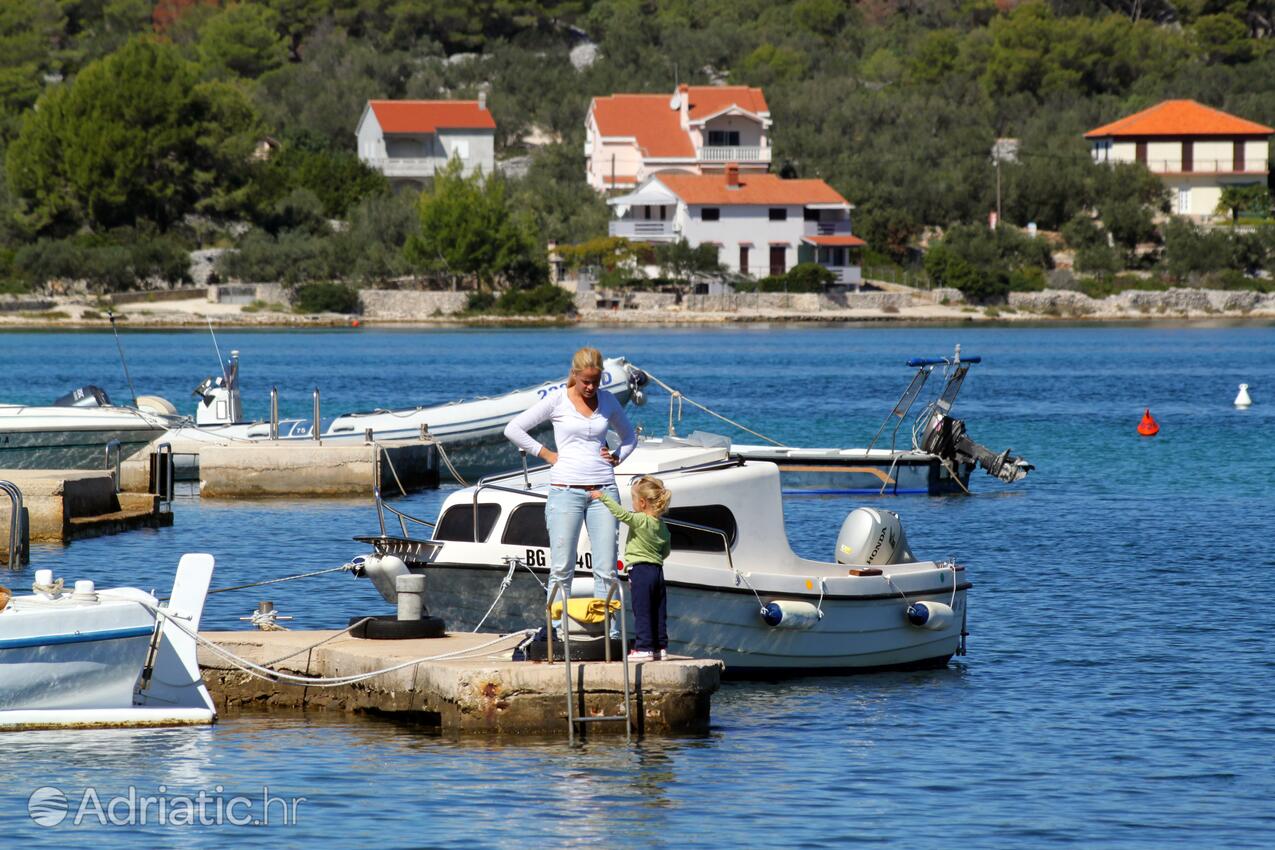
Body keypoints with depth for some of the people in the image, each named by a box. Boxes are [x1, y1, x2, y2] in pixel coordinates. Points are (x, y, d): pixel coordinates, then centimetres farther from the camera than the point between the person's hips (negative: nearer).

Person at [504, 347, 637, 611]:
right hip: (566, 489, -3)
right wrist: (546, 454, -2)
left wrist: (618, 456, 9)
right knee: (561, 569, -3)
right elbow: (513, 429, 2)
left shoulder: (608, 401, 11)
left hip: (603, 488, 3)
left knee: (606, 570, -2)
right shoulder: (557, 401, 1)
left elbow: (629, 435, 28)